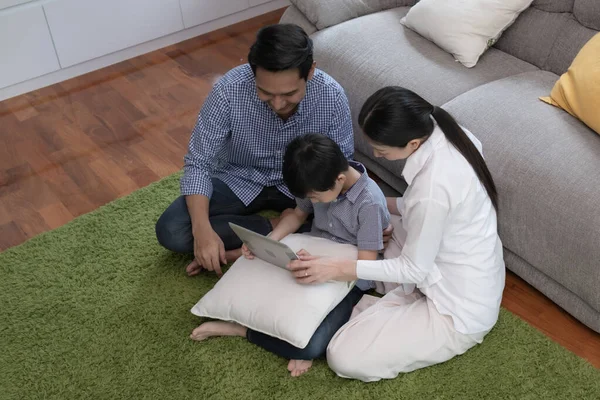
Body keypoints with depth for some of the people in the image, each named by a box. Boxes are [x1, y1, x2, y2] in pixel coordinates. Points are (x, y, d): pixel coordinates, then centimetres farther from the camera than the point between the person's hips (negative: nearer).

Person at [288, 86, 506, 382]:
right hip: (472, 279, 9)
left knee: (344, 358, -14)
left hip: (460, 311, -9)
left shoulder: (432, 187, -36)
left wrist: (337, 269, -21)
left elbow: (413, 269, -22)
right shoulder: (448, 133, -10)